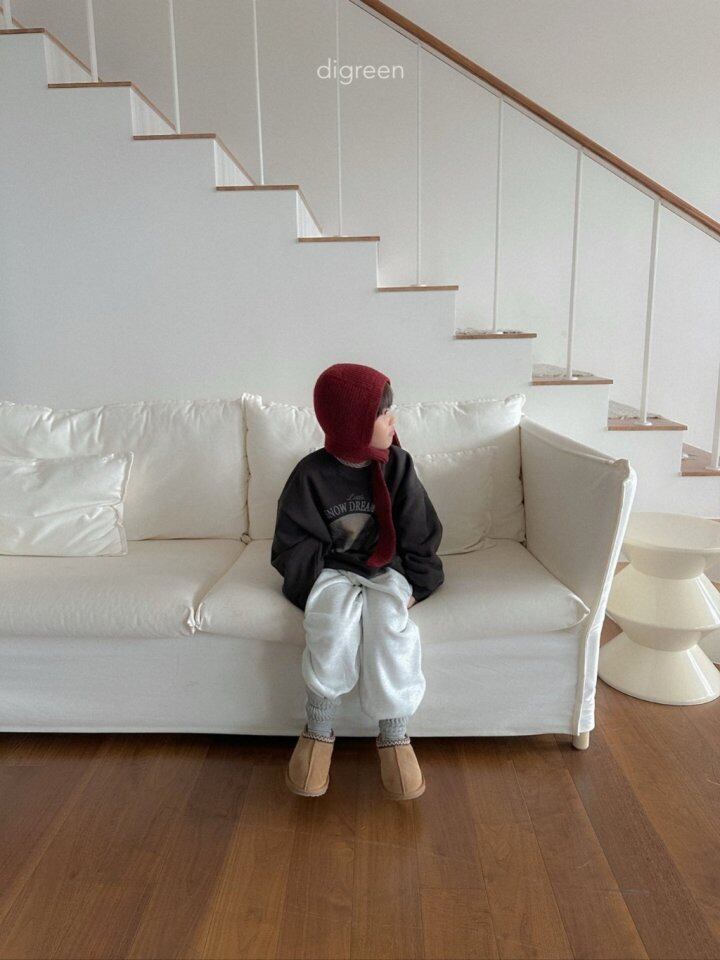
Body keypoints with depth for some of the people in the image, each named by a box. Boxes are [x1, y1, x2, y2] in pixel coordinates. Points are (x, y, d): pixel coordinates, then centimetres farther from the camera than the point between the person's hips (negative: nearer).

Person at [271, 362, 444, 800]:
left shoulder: (398, 465, -1)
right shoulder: (311, 473, -6)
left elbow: (421, 535, 4)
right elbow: (295, 543, -2)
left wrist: (414, 586, -5)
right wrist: (318, 583, -14)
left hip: (386, 571, 1)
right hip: (332, 572, -1)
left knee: (390, 620, -31)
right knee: (336, 618, -33)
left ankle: (395, 736, -18)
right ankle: (318, 732, -17)